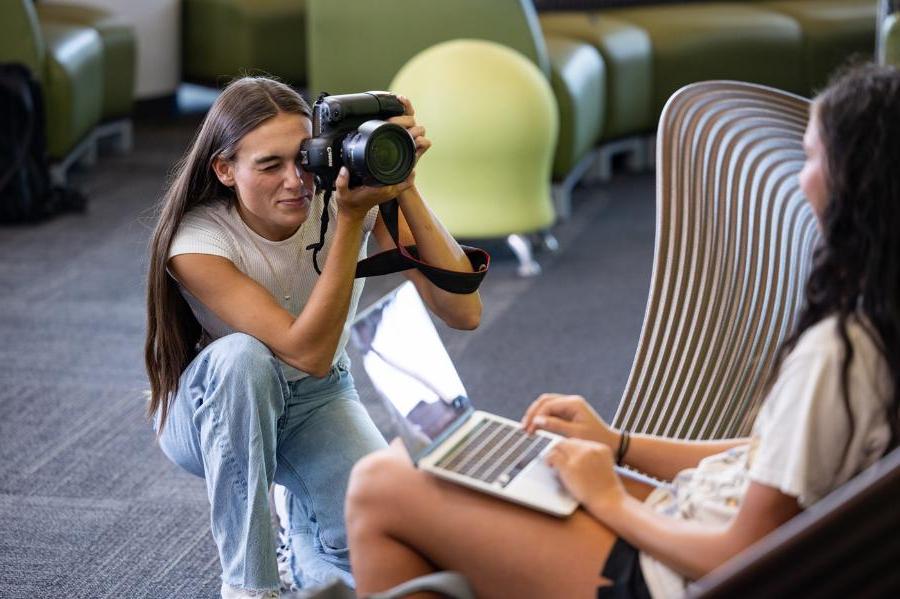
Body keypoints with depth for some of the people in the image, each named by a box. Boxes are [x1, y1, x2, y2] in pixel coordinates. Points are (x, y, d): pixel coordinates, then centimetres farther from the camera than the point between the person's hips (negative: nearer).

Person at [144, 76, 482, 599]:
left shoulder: (345, 191, -22)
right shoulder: (198, 242, -28)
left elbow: (463, 312, -30)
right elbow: (308, 351, -37)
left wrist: (405, 190, -38)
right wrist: (352, 219, -41)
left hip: (316, 399, 2)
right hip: (212, 407, -1)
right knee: (242, 355, -38)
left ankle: (303, 515, 14)